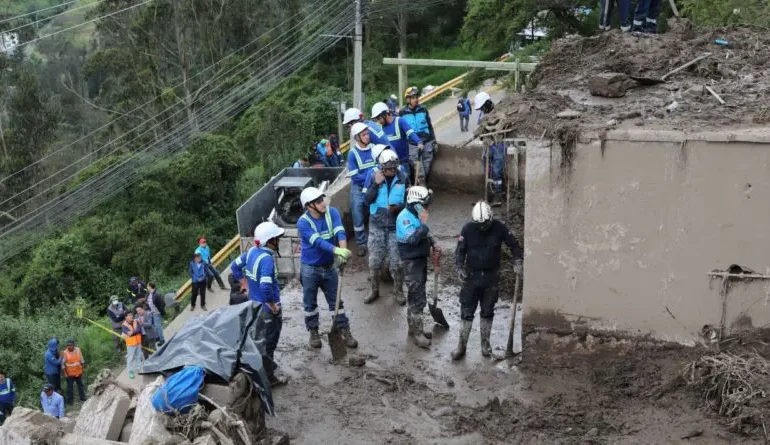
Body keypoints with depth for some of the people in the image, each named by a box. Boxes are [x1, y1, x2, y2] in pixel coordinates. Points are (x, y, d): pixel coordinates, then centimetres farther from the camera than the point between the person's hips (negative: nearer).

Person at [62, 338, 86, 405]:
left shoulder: (78, 350, -8)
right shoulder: (65, 352, -17)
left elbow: (82, 360, 4)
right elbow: (63, 364, -11)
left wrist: (83, 368, 8)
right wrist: (65, 373, -11)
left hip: (78, 372, 3)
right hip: (69, 373, -3)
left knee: (80, 385, 17)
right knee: (70, 386, 7)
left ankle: (83, 398, 32)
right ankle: (70, 400, 21)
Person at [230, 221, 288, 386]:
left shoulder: (251, 252, -3)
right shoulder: (267, 259, -29)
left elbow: (234, 266, 13)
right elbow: (266, 287, -37)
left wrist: (244, 282, 18)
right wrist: (273, 305, -22)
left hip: (255, 304, 8)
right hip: (268, 308, -8)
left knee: (258, 340, 23)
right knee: (268, 343, 6)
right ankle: (268, 377, 18)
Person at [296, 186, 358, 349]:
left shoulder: (332, 212, -9)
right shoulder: (303, 222, -20)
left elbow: (340, 232, -23)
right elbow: (318, 242, -32)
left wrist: (343, 251, -42)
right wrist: (337, 250, -47)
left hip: (329, 267, 3)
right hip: (310, 269, -3)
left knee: (336, 301, 11)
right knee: (310, 303, 11)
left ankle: (345, 332, 19)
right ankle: (313, 332, 28)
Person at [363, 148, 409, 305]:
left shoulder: (403, 178, -8)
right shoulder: (373, 176, -7)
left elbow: (408, 200, -1)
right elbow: (367, 200, -10)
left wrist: (398, 207, -21)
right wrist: (376, 184, -23)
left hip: (396, 226, -1)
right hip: (377, 225, 1)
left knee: (397, 262, 6)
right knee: (374, 261, 9)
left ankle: (398, 292, 23)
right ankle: (375, 290, 26)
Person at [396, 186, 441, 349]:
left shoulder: (417, 215, 9)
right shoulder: (405, 217, -19)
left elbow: (425, 234, 24)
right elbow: (413, 239, -30)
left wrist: (434, 245, 8)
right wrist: (423, 224, -26)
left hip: (421, 259, 9)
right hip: (411, 262, -9)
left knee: (416, 297, 17)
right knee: (418, 298, -8)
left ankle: (414, 328, 29)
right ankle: (417, 333, -1)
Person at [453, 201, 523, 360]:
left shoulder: (499, 228, -10)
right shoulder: (467, 229, -10)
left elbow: (514, 245, 0)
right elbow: (460, 250, -2)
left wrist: (517, 261, -15)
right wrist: (459, 267, -17)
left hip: (492, 276, 1)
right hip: (471, 275, 0)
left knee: (487, 312, 11)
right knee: (466, 311, 0)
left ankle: (485, 343, 26)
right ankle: (462, 345, 10)